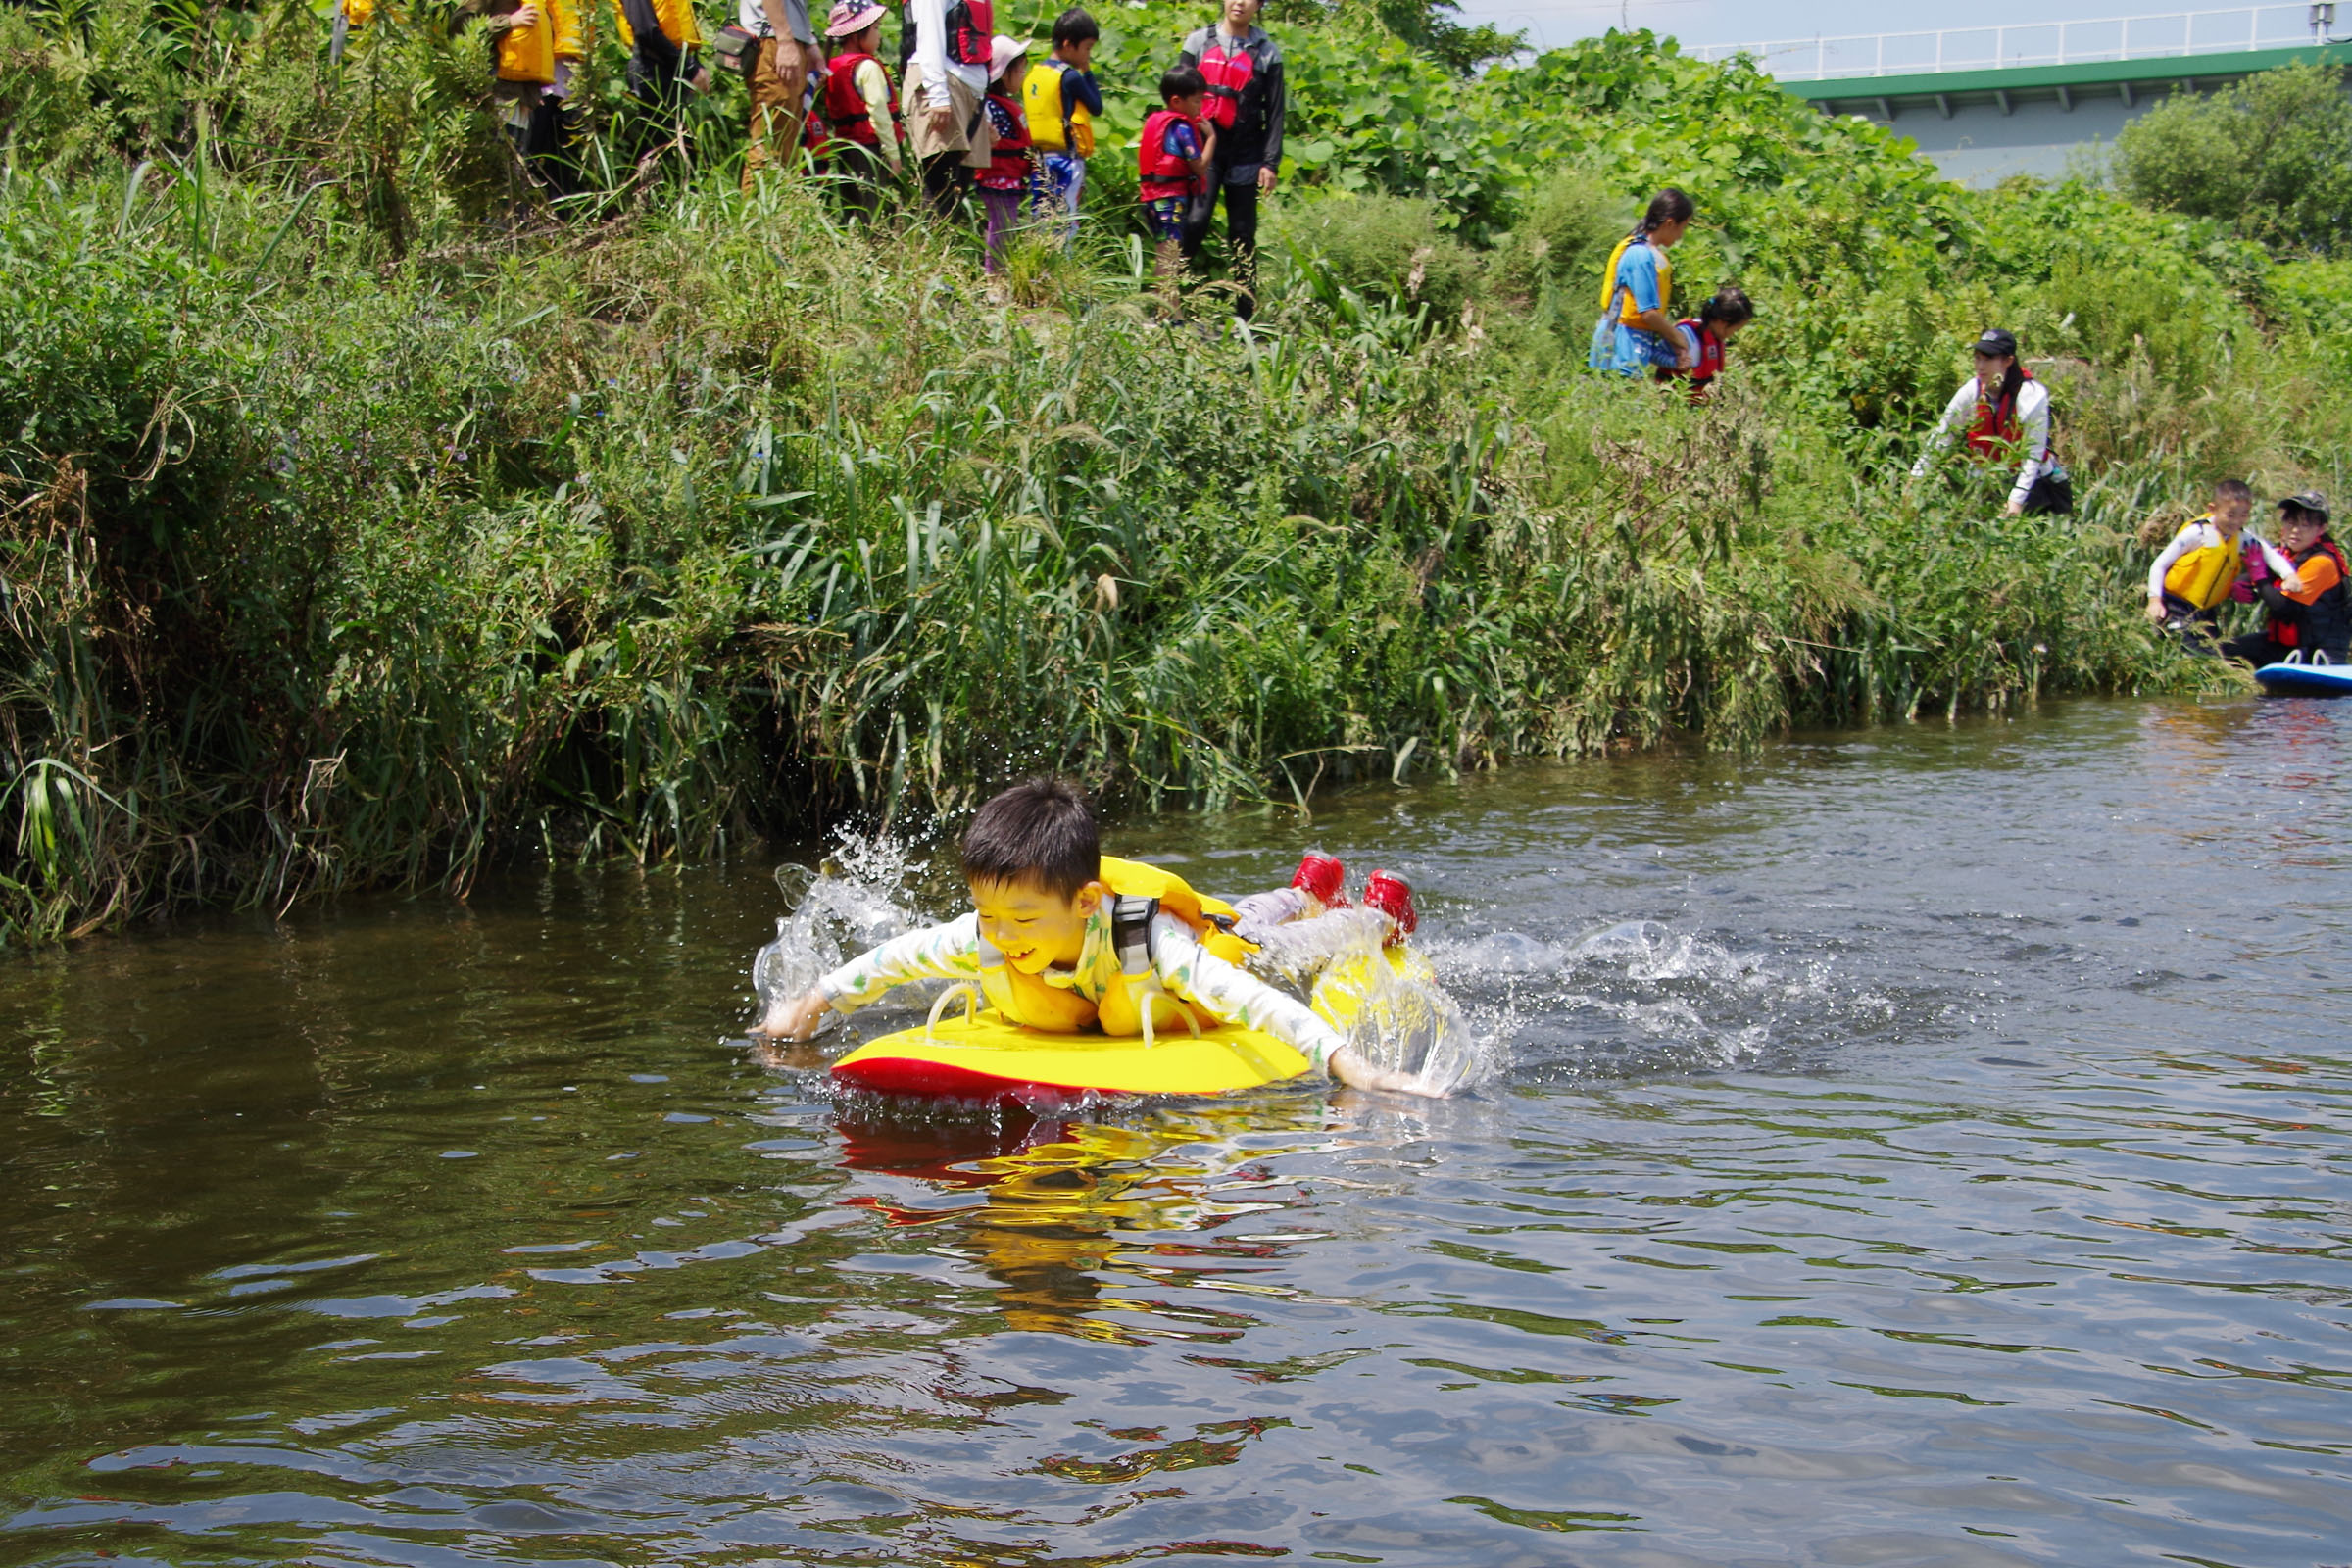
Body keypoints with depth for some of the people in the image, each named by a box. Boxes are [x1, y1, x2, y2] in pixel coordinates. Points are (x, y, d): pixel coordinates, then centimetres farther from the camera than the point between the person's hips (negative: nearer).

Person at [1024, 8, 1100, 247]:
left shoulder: (1033, 74, 11)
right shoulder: (1070, 77, -11)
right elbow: (1097, 107, -1)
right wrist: (1088, 71, 4)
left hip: (1040, 158, 7)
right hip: (1066, 160, -7)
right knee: (1066, 223, -8)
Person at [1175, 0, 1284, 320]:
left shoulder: (1267, 52, 7)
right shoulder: (1199, 41, 10)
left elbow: (1275, 112, 5)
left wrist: (1271, 163, -3)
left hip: (1245, 156, 0)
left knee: (1243, 234, 2)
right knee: (1195, 221, -17)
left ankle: (1244, 318, 4)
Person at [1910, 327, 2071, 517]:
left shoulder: (2032, 394, -20)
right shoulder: (1972, 390, -11)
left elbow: (2034, 453, -21)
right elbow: (1941, 436, -3)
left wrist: (2017, 498, -29)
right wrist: (1914, 479, -8)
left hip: (2035, 479, -3)